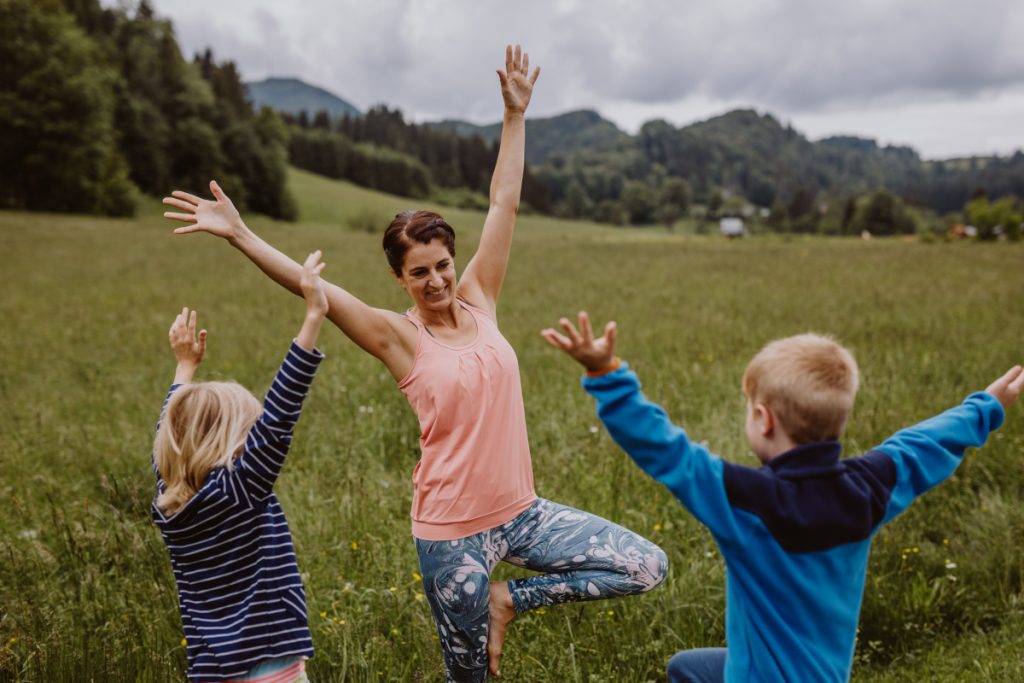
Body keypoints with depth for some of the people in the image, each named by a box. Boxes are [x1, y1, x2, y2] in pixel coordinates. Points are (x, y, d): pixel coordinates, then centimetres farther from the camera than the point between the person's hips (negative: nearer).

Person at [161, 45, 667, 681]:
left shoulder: (478, 300, 3)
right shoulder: (398, 336, -8)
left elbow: (504, 203, 4)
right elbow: (311, 284, -17)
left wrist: (516, 114, 6)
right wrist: (238, 233, -24)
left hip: (521, 512, 5)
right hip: (453, 533, -5)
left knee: (648, 567, -1)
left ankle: (512, 599, 12)